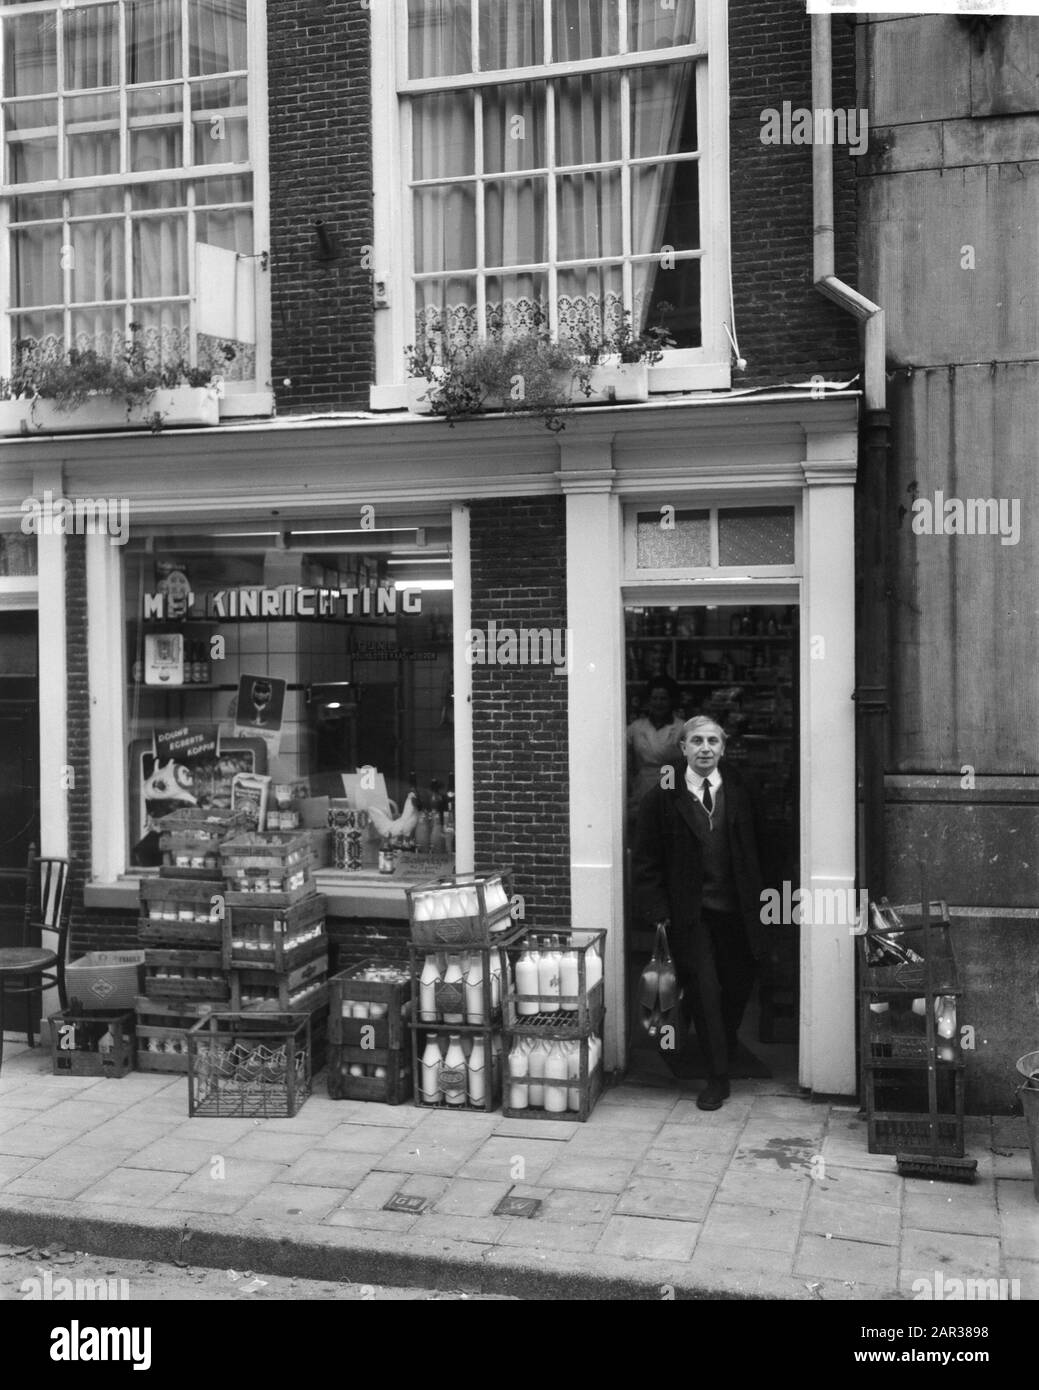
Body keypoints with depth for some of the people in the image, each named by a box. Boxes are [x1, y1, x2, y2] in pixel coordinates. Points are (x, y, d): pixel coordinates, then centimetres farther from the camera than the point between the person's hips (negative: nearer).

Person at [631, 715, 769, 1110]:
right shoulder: (662, 798, -5)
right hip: (689, 912, -3)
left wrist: (755, 905, 6)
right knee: (703, 991, -3)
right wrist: (658, 911, -8)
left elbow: (754, 852, 11)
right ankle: (717, 1076, 8)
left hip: (736, 911, 3)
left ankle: (725, 1049, 38)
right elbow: (646, 861, -2)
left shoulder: (739, 793, 4)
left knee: (738, 987, 12)